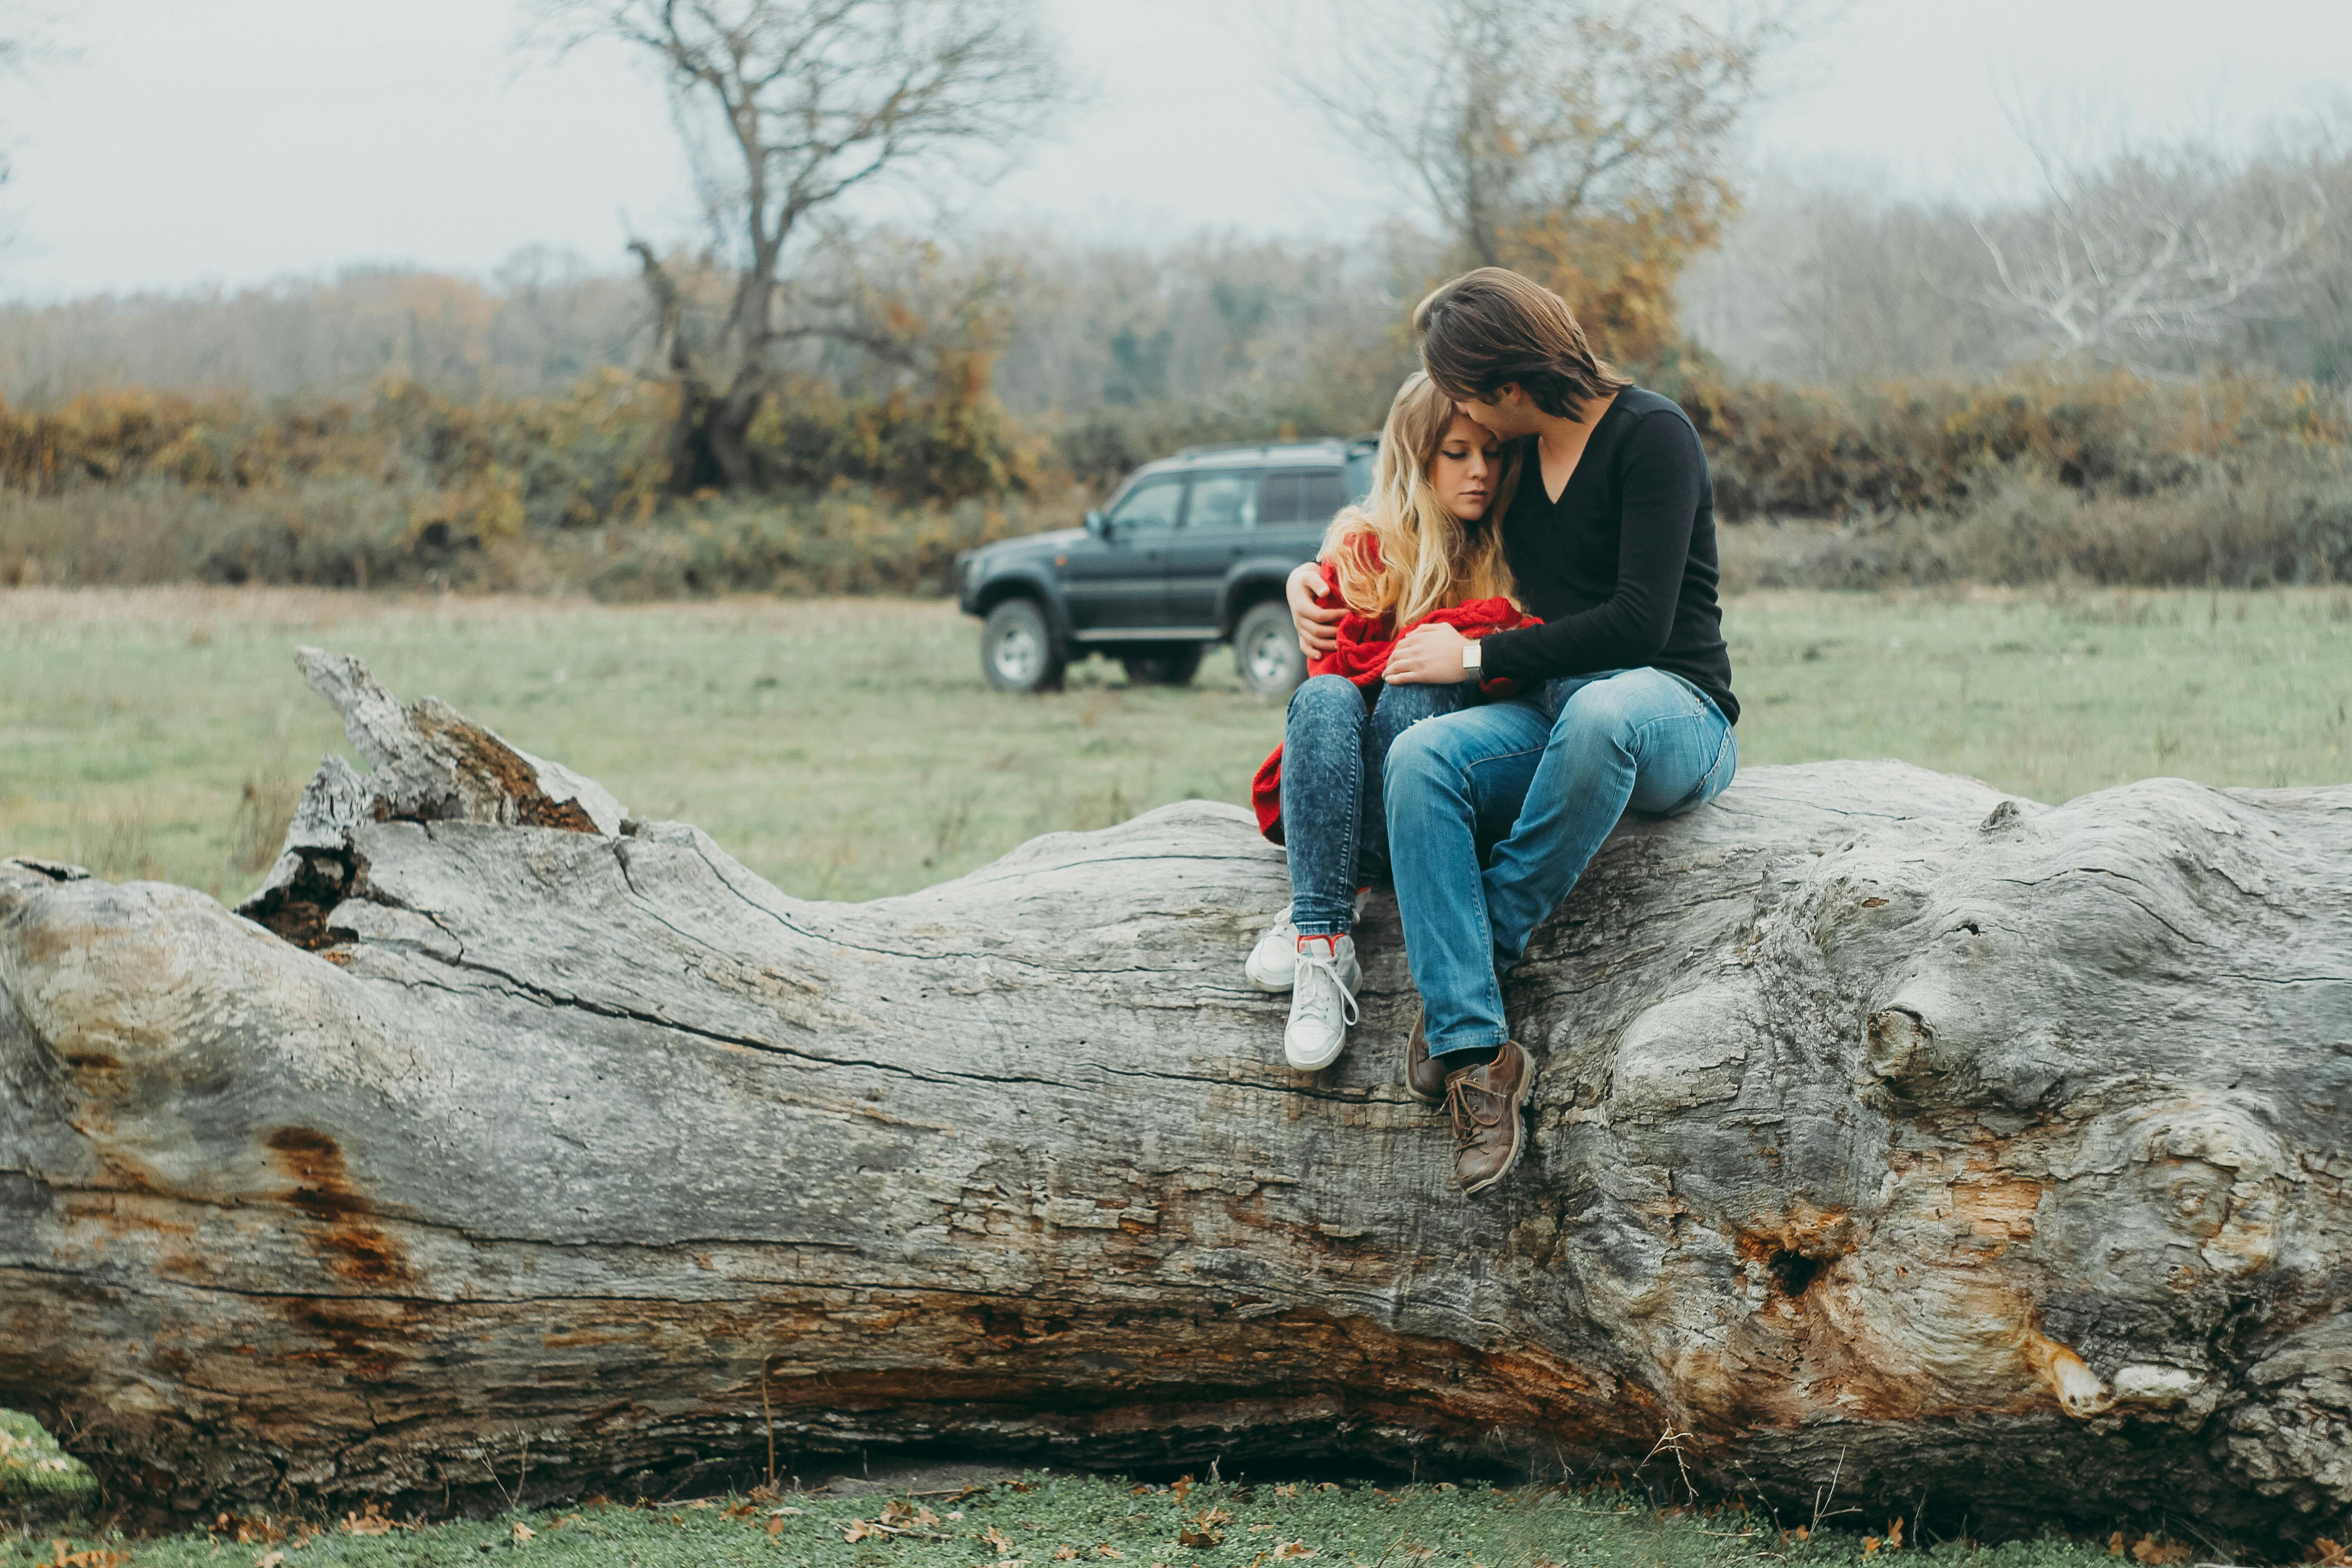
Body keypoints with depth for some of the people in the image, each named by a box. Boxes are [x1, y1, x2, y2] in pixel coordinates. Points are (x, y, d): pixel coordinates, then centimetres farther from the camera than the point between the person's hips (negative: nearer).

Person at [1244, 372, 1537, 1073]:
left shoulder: (1511, 556, 11)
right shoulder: (1362, 548, 5)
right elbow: (1339, 663, -8)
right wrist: (1478, 625, -14)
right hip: (1333, 798, 0)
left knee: (1421, 692, -30)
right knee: (1325, 700, -32)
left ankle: (1310, 925, -35)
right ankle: (1323, 943, -43)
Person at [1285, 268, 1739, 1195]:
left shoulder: (1651, 437, -9)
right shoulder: (1515, 453, 14)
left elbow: (1640, 621, -17)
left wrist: (1477, 657, -13)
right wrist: (1312, 581, 16)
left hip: (1673, 711, -6)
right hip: (1552, 719, 6)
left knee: (1600, 711, -43)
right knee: (1419, 756, -27)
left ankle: (1492, 941, -24)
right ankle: (1475, 1051, -35)